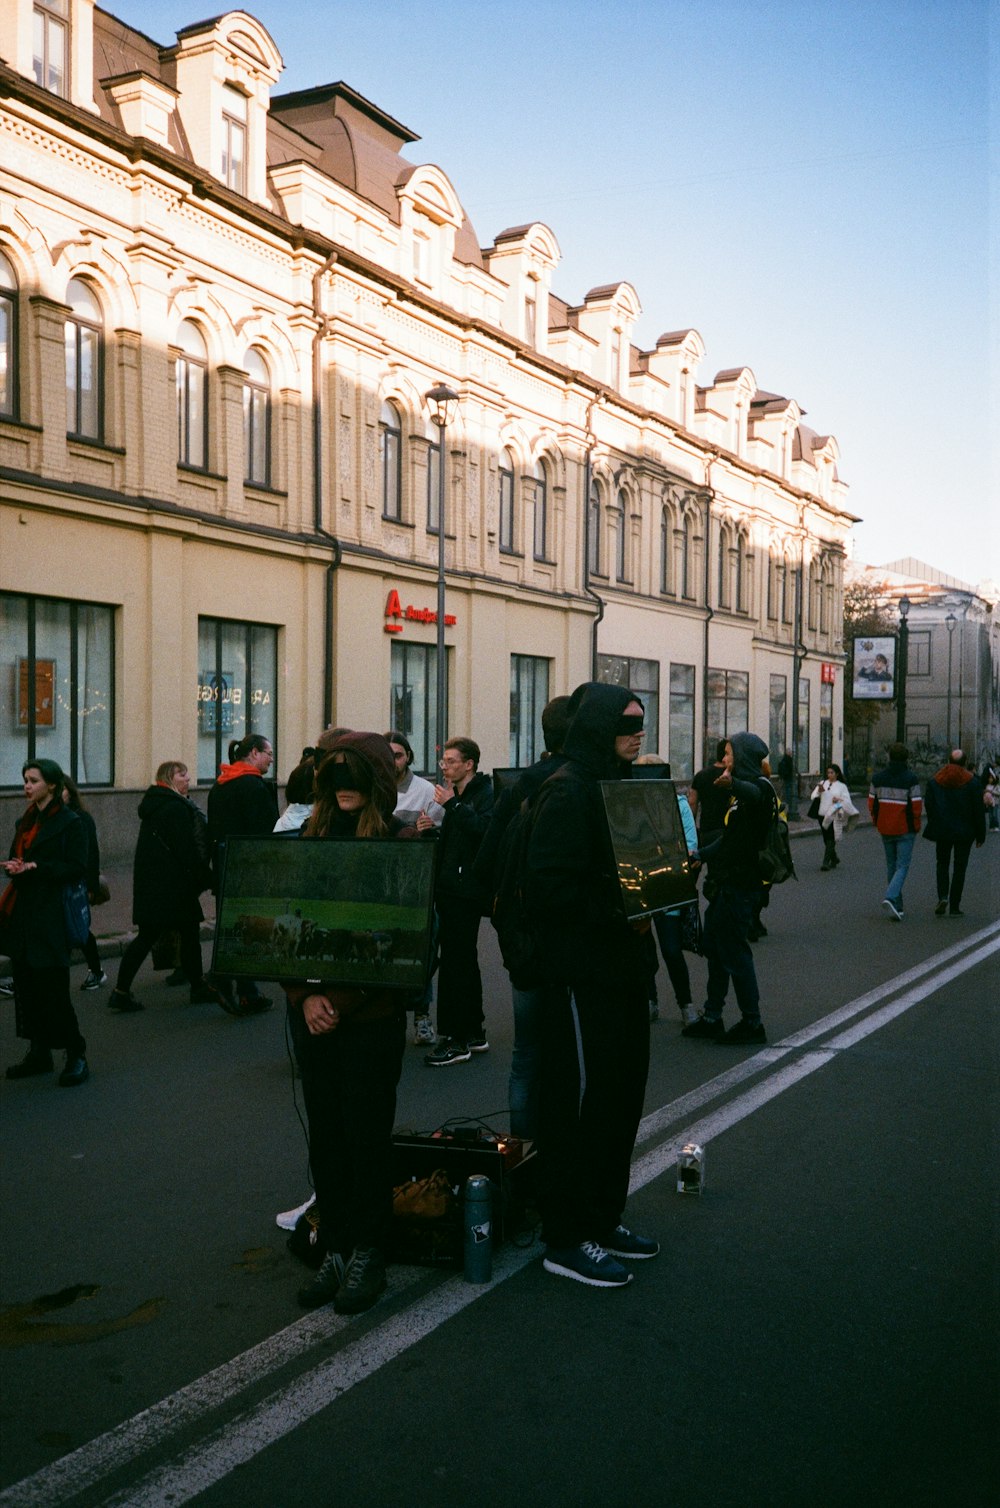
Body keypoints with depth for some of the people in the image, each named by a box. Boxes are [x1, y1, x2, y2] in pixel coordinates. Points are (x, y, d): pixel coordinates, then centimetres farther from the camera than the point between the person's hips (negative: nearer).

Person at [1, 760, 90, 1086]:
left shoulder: (70, 823, -7)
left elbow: (77, 869, -11)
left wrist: (37, 868, -20)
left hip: (51, 915, -7)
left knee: (53, 987, -7)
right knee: (26, 984, 8)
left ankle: (76, 1055, 3)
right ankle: (39, 1052, 18)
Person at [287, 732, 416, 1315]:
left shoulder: (401, 842, -5)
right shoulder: (313, 836, 9)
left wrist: (340, 1002, -14)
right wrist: (305, 996, -7)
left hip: (372, 1013, -4)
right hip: (313, 1011, 4)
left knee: (367, 1134, 3)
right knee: (325, 1132, 9)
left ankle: (368, 1256, 16)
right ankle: (335, 1251, 21)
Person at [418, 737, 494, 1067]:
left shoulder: (485, 793, -9)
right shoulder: (456, 797, 19)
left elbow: (482, 828, -27)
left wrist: (452, 804, -20)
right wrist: (430, 829, 4)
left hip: (467, 889, -10)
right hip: (449, 888, 10)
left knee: (457, 962, -8)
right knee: (463, 961, 14)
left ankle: (456, 1039, -2)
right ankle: (473, 1033, 23)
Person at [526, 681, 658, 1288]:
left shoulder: (622, 783, 15)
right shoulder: (567, 790, -15)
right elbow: (551, 886, -22)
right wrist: (619, 914, -23)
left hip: (624, 965, 9)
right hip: (582, 971, -9)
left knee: (623, 1094, 15)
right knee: (582, 1100, -1)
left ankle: (603, 1219, 30)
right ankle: (567, 1239, 12)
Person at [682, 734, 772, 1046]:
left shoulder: (759, 786, -14)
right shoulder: (742, 790, 18)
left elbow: (755, 795, -43)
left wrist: (732, 784, -62)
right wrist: (701, 854, 34)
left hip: (738, 887, -10)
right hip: (726, 883, 10)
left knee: (734, 953, -6)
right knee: (714, 948, 14)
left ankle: (752, 1023, 3)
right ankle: (711, 1018, 23)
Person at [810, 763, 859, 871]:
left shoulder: (842, 786, 4)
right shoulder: (823, 783, 13)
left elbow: (847, 801, -2)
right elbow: (813, 796, 6)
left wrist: (839, 800, -22)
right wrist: (819, 791, -15)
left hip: (834, 816, -4)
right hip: (822, 815, 4)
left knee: (831, 840, -12)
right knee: (826, 839, 12)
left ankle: (826, 862, -15)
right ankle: (834, 859, 30)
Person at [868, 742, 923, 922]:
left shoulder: (878, 777, 2)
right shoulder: (910, 778, -11)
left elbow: (872, 803, 5)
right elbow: (917, 806, -12)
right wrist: (916, 826, 2)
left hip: (885, 830, 4)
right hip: (905, 830, -4)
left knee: (891, 866, 14)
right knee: (902, 866, 0)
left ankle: (898, 907, 18)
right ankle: (891, 897, -24)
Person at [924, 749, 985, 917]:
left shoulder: (934, 781, 0)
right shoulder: (972, 782, -6)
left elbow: (929, 807, 3)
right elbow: (979, 811, -4)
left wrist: (934, 829, 13)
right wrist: (980, 835, 2)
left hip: (942, 832, 2)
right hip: (964, 832, -2)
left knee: (942, 864, 15)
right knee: (960, 867, 5)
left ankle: (942, 897, -7)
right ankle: (954, 906, 5)